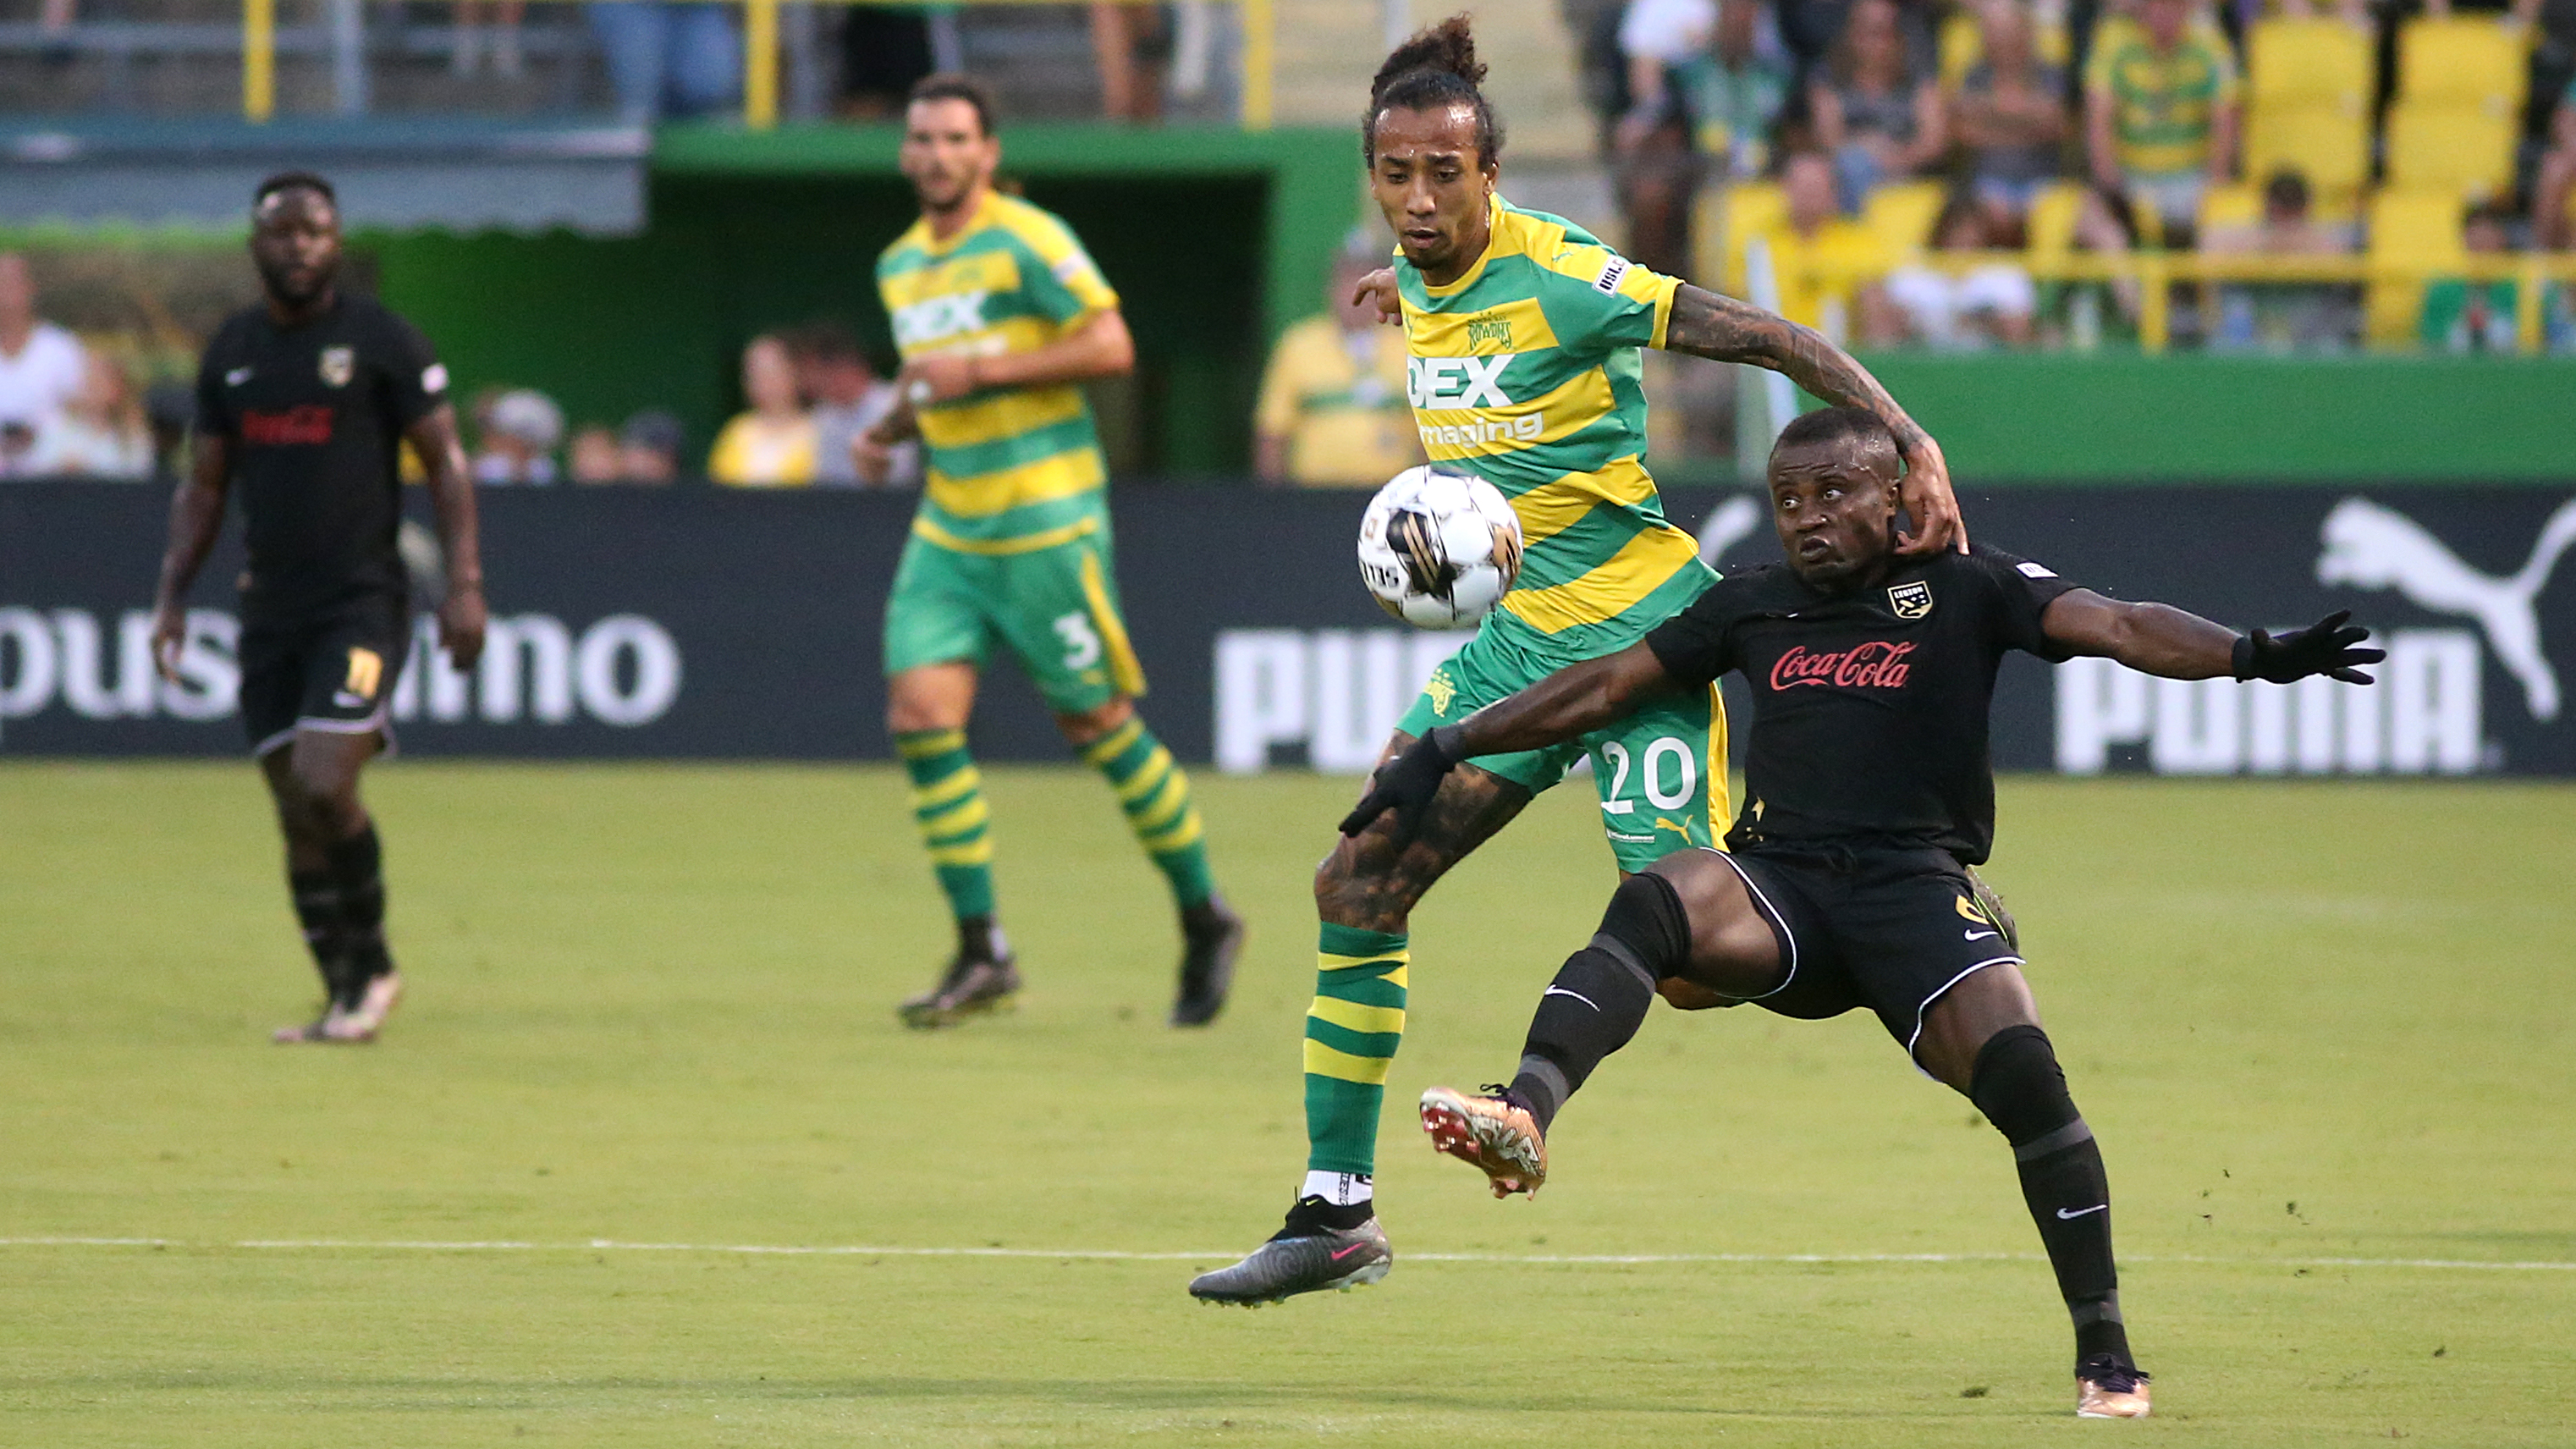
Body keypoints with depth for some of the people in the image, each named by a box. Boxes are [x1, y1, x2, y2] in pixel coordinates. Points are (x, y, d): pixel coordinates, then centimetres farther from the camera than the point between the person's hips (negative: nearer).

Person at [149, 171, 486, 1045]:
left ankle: (370, 965, 0)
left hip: (362, 603, -5)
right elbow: (204, 486, 18)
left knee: (324, 789, -18)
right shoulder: (231, 351, 11)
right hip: (270, 606, 5)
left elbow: (445, 463, -2)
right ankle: (347, 999, 11)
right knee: (296, 814, 3)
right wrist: (173, 595, 9)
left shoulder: (382, 341, -3)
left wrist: (464, 585, -11)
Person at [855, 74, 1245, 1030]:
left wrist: (982, 371, -19)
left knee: (1097, 722, -1)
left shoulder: (1026, 242, -10)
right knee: (920, 714, -9)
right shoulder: (900, 267, 13)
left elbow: (1112, 346, -16)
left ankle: (1205, 921, 18)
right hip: (948, 530, 7)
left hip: (1045, 523, -7)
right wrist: (890, 429, 8)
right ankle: (982, 955, -4)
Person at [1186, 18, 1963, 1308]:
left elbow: (1764, 337, -21)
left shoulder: (1558, 276, -20)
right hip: (1516, 639, 8)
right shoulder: (1421, 281, 4)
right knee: (1357, 884, 2)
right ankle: (1336, 1209, 9)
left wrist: (1911, 446, -29)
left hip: (1635, 629, -8)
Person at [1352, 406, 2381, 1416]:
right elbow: (1604, 688, 25)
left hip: (1918, 885, -3)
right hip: (1779, 888, 3)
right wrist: (1444, 750, 24)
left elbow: (2115, 626, -6)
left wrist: (2249, 656, -24)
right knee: (1656, 901, -30)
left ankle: (2104, 1355, -12)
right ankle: (1524, 1116, -53)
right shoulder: (1753, 608, 19)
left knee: (2018, 1066, -25)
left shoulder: (1963, 590, 7)